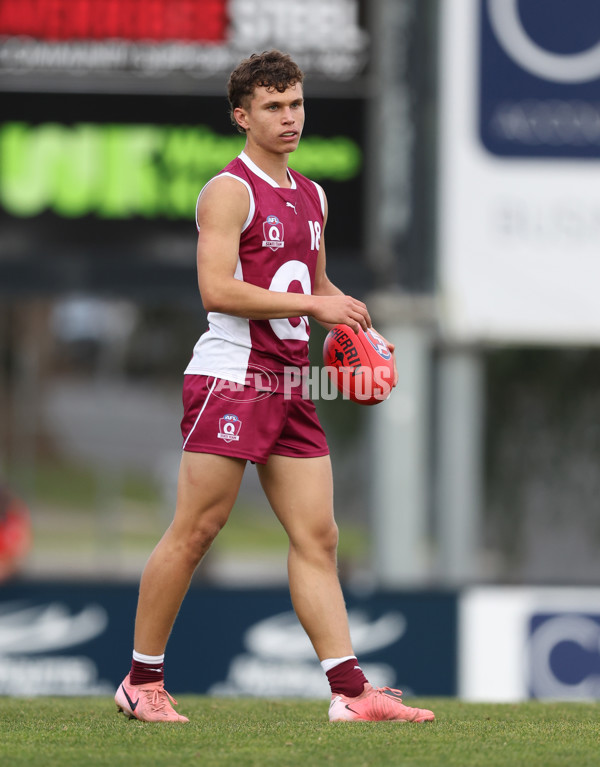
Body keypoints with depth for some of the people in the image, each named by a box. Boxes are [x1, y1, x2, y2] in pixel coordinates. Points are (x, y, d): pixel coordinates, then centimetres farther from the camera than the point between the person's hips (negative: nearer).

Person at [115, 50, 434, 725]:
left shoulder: (312, 198, 18)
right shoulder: (229, 191, -9)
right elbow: (216, 289, -20)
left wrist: (354, 326, 13)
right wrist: (312, 303, -19)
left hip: (289, 388, 8)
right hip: (228, 381, -8)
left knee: (317, 537, 2)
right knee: (194, 532, -5)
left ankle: (350, 692, -1)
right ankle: (142, 681, 5)